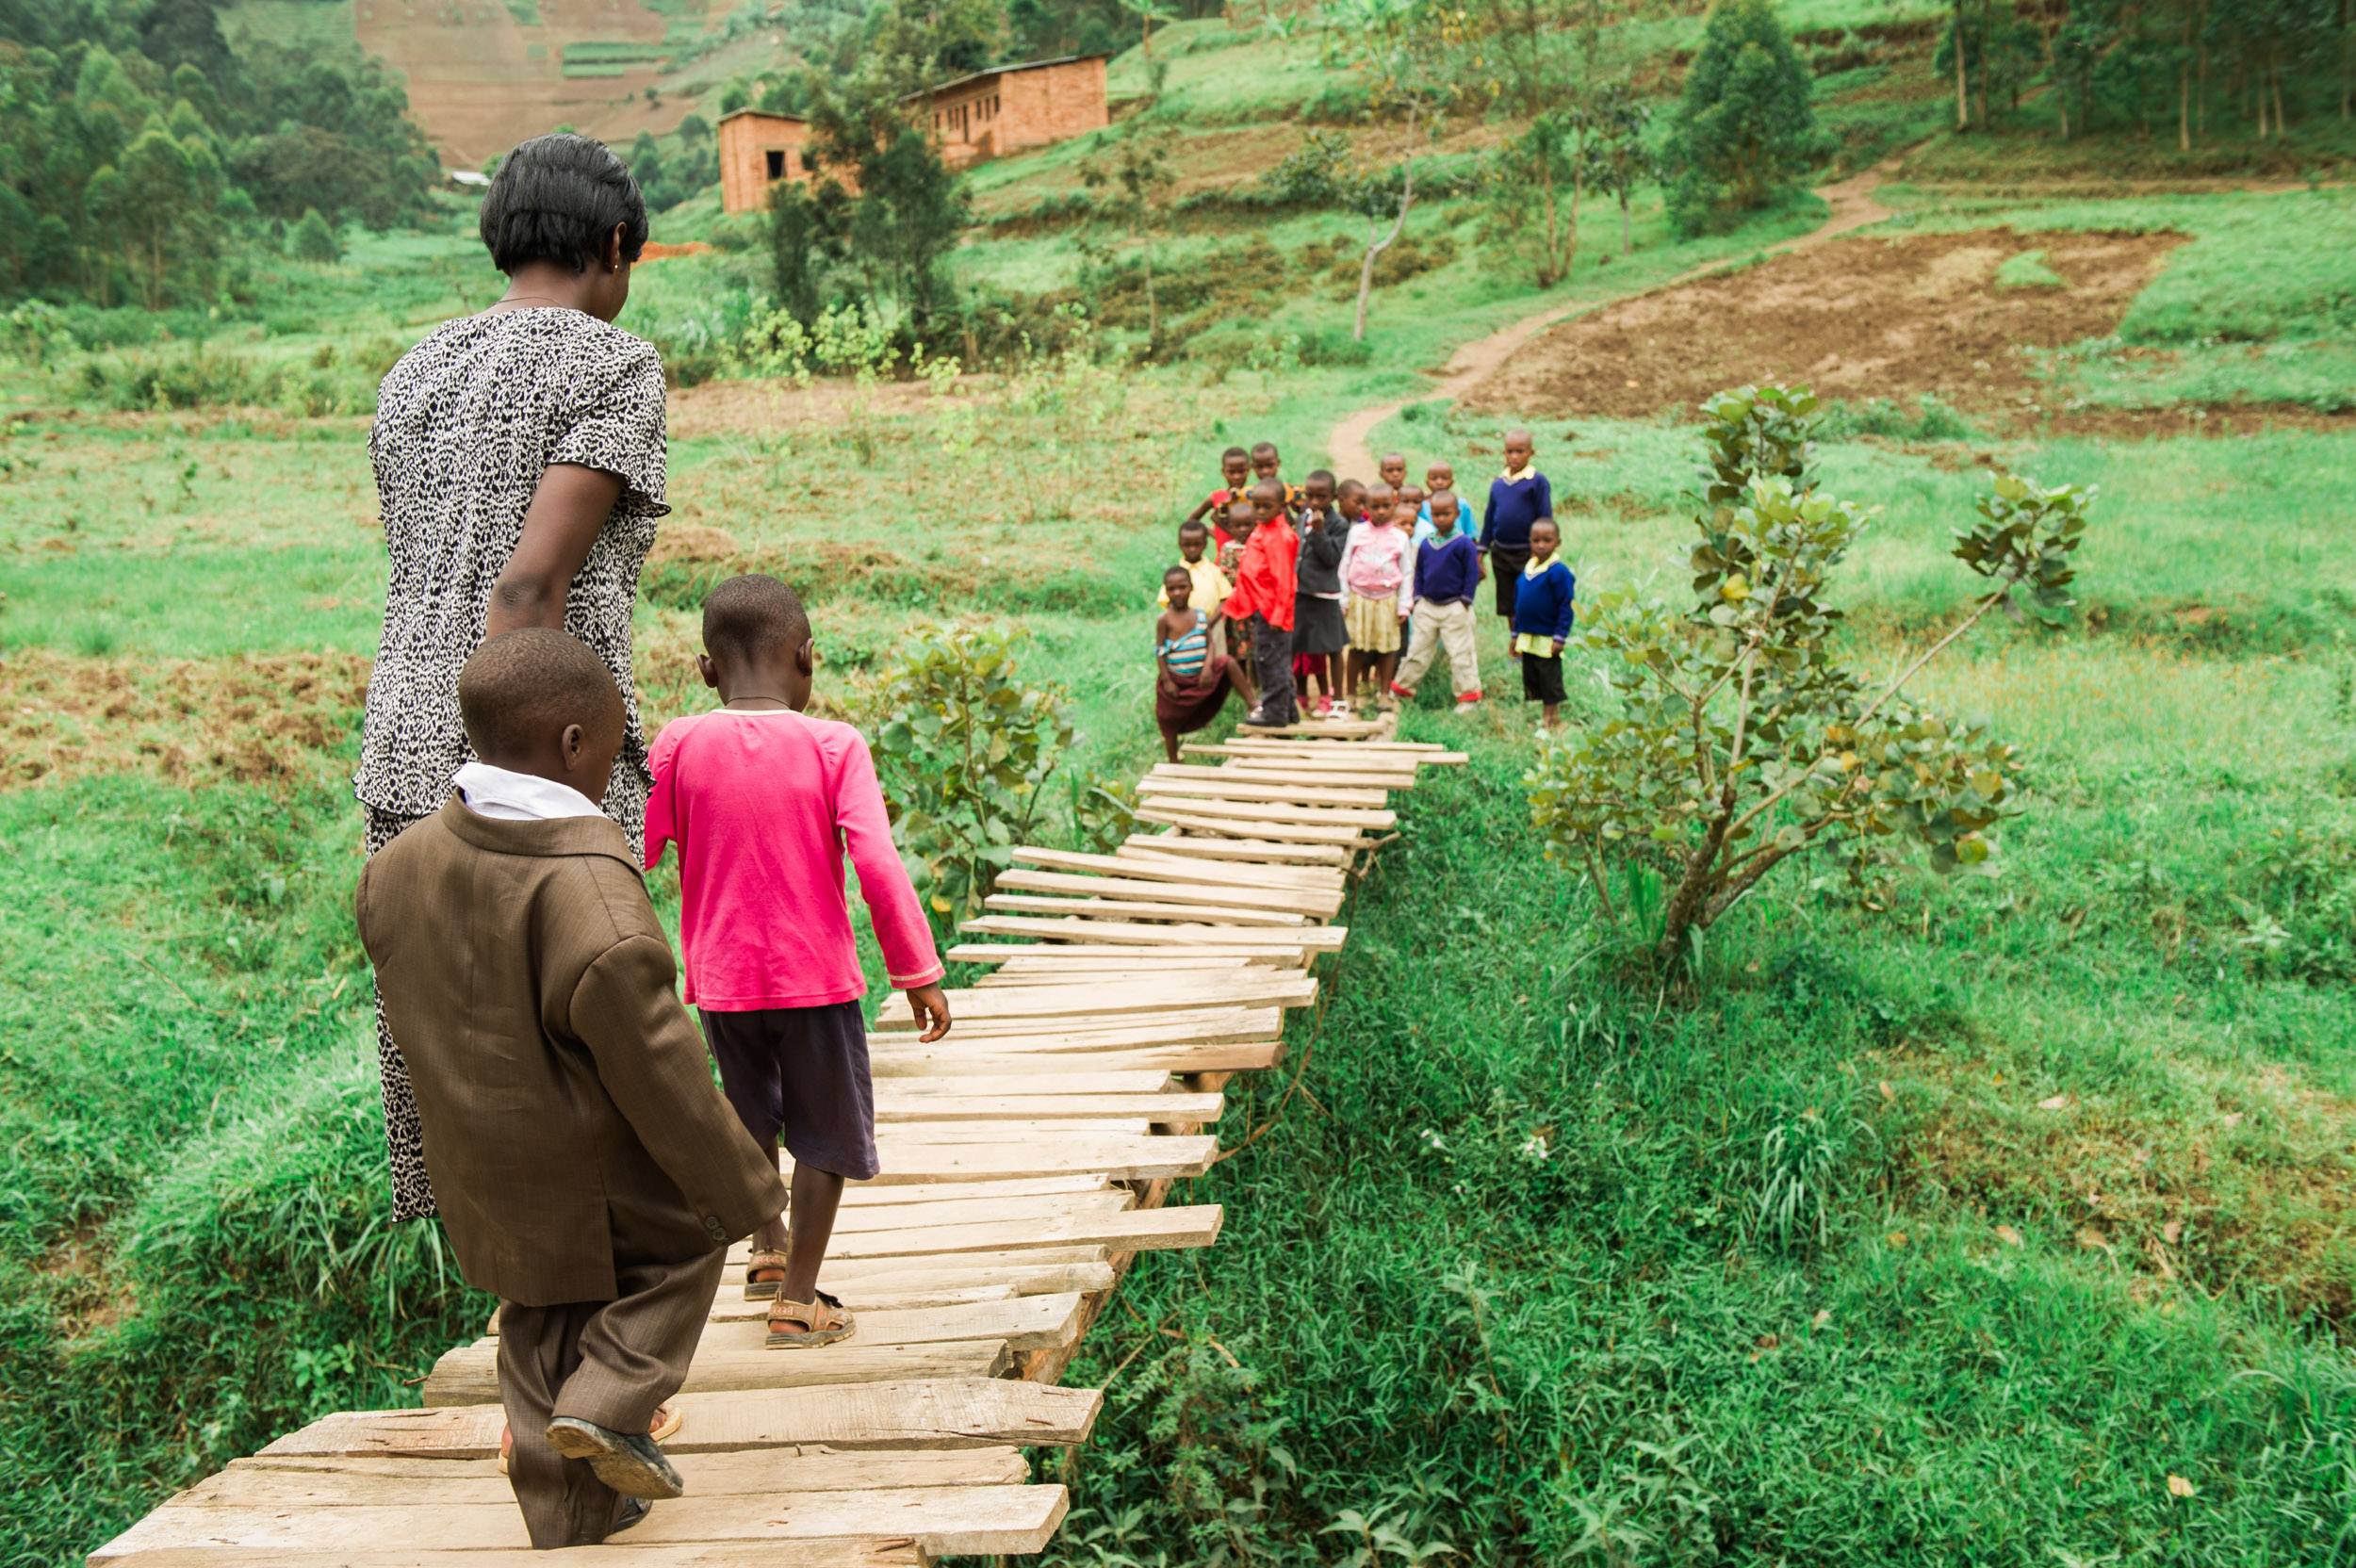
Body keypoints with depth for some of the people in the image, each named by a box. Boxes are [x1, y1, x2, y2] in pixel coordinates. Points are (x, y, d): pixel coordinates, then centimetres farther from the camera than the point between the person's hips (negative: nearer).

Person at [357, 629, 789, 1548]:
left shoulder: (399, 864, -7)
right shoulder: (594, 897, -29)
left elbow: (409, 1018, 7)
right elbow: (658, 1070, -23)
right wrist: (744, 1192, -12)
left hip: (485, 1186, 7)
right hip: (605, 1189, -6)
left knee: (537, 1343, 22)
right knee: (688, 1241, 22)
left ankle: (566, 1521, 35)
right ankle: (610, 1405, 8)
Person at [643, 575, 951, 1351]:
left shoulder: (678, 745, -5)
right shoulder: (835, 746, -11)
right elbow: (877, 867, -17)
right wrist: (919, 972, -9)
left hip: (721, 977, 3)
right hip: (815, 976, -3)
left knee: (751, 1116, 26)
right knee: (827, 1134, 12)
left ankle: (767, 1245, 39)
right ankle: (798, 1299, 15)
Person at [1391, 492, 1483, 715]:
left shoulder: (1463, 544, -8)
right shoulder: (1425, 545, 6)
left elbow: (1472, 573, -6)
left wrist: (1465, 600, -10)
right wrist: (1418, 597, 7)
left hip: (1454, 608, -5)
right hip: (1427, 607, 5)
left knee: (1460, 651, -1)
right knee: (1418, 650, 13)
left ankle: (1468, 695, 5)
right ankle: (1402, 688, 24)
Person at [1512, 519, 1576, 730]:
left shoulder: (1559, 571, -14)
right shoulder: (1527, 569, 8)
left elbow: (1566, 607, -15)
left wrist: (1560, 638, -18)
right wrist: (1516, 634, 16)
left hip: (1548, 639, -7)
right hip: (1527, 639, 7)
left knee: (1550, 680, 2)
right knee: (1530, 679, 13)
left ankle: (1549, 722, 10)